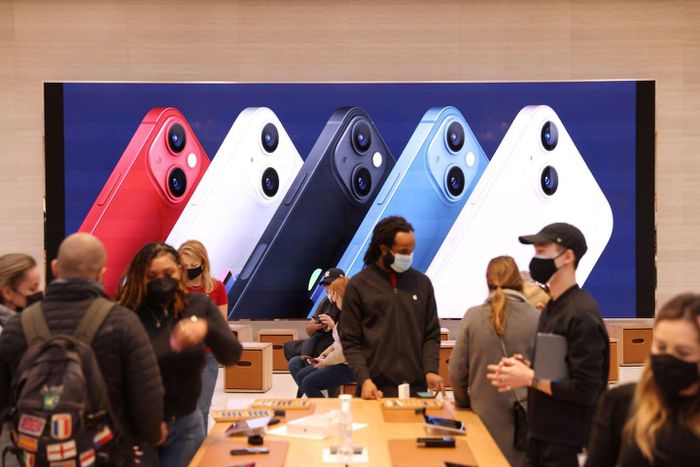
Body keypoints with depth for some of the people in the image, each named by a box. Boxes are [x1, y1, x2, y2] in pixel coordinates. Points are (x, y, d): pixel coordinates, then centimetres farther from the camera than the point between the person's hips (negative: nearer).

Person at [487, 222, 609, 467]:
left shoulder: (582, 315, -19)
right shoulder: (551, 307, 9)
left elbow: (585, 390, -21)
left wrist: (529, 379, -16)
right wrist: (525, 367, 1)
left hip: (566, 443, -8)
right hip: (542, 434, 8)